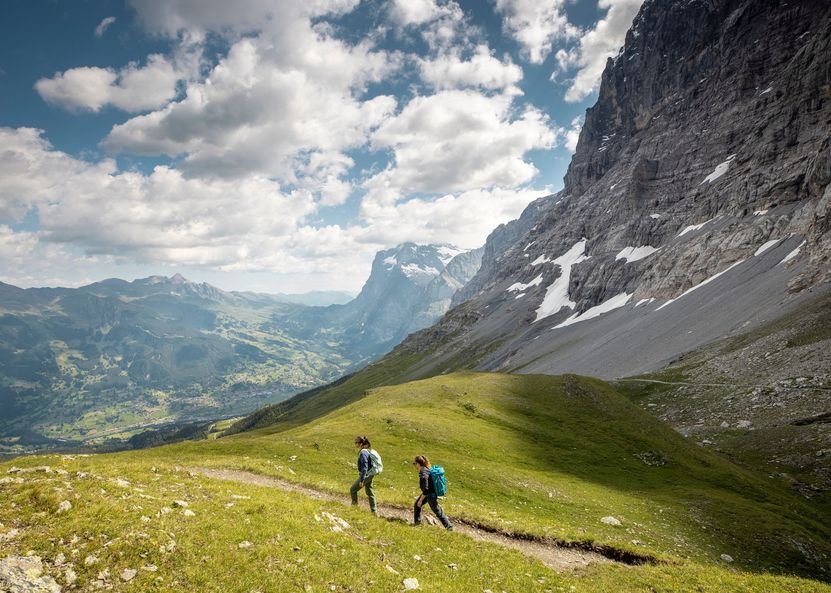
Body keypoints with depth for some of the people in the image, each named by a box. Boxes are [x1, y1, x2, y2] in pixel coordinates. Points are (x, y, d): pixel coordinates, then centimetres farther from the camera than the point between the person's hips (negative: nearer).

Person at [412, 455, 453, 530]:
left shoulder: (423, 474, -30)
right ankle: (417, 522, 32)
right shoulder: (426, 469, -1)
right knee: (416, 505, 20)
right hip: (428, 493, 10)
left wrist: (420, 500, -19)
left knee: (438, 512, 4)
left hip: (431, 495, -10)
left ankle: (449, 527, 17)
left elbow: (426, 489, -29)